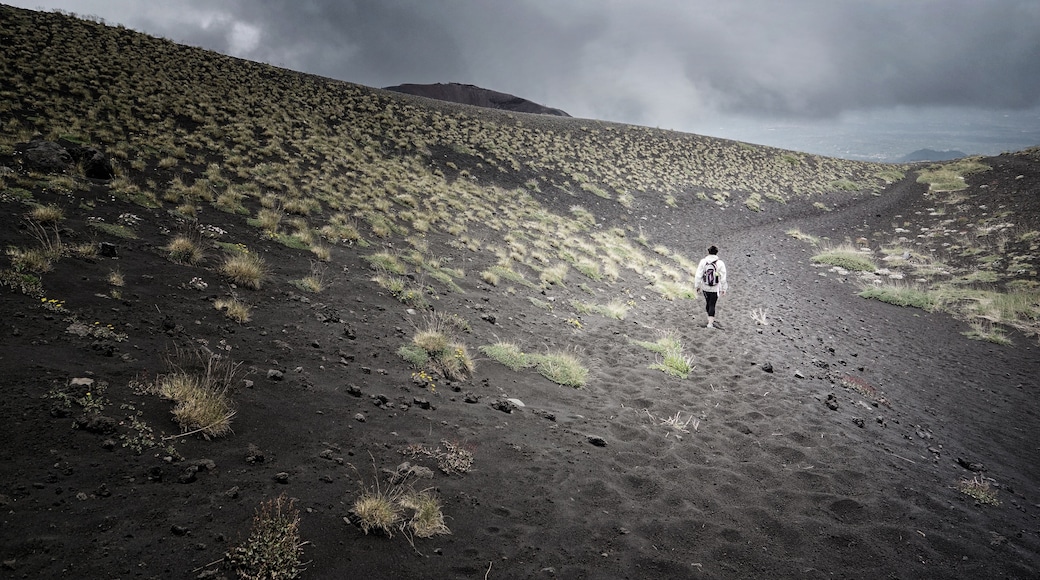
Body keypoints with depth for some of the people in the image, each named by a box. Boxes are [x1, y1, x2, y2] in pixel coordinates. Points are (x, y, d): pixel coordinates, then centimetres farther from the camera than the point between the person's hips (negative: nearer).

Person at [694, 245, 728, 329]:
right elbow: (723, 278, -8)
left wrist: (697, 286, 3)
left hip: (705, 287, 2)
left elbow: (698, 275, -7)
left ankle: (710, 319, 38)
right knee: (712, 305, 5)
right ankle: (710, 324, 1)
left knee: (708, 302, 22)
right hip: (715, 288, -2)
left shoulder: (703, 261, -9)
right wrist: (724, 289, 1)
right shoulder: (720, 263, -12)